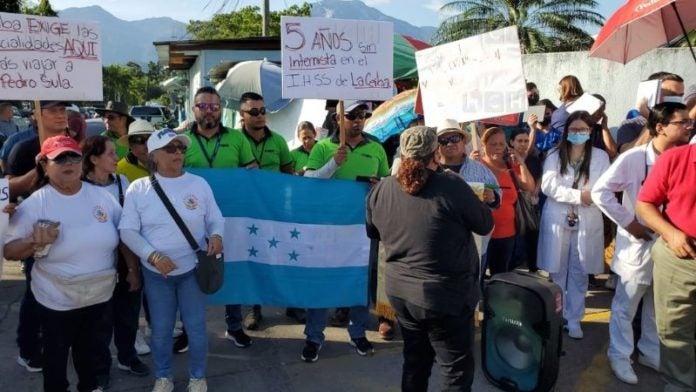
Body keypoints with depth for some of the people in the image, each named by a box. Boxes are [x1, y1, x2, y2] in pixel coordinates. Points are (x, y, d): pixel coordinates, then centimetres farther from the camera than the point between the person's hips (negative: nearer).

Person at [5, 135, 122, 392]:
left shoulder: (102, 195, -6)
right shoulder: (35, 204, -15)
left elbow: (123, 234, 6)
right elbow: (9, 250, -13)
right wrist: (36, 243, -32)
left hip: (100, 294, 4)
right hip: (57, 300, -3)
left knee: (89, 349, 25)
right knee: (56, 354, 16)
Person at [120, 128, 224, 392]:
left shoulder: (199, 184, -2)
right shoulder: (138, 188, -6)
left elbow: (216, 219, 4)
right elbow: (127, 230, -7)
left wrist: (216, 235, -19)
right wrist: (153, 256, -19)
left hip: (192, 269, 1)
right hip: (156, 272, 0)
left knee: (196, 328, 9)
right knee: (161, 329, 14)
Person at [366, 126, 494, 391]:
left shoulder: (381, 189, -4)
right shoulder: (451, 186, -19)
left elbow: (372, 233, 12)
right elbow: (485, 225, -4)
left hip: (400, 290, 6)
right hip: (446, 295, -5)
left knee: (415, 361, 22)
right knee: (457, 368, 10)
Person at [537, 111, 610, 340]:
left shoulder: (601, 157, 2)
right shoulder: (554, 156, 3)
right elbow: (548, 186, -10)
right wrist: (579, 195, -19)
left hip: (587, 222, 0)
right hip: (557, 220, 0)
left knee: (579, 274, 7)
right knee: (556, 273, 8)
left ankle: (574, 320, 18)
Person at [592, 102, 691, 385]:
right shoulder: (633, 158, -14)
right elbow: (600, 191, -14)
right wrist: (627, 221, -15)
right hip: (639, 242, -5)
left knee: (659, 305, 18)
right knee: (626, 305, 8)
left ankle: (651, 352, 36)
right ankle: (620, 356, 23)